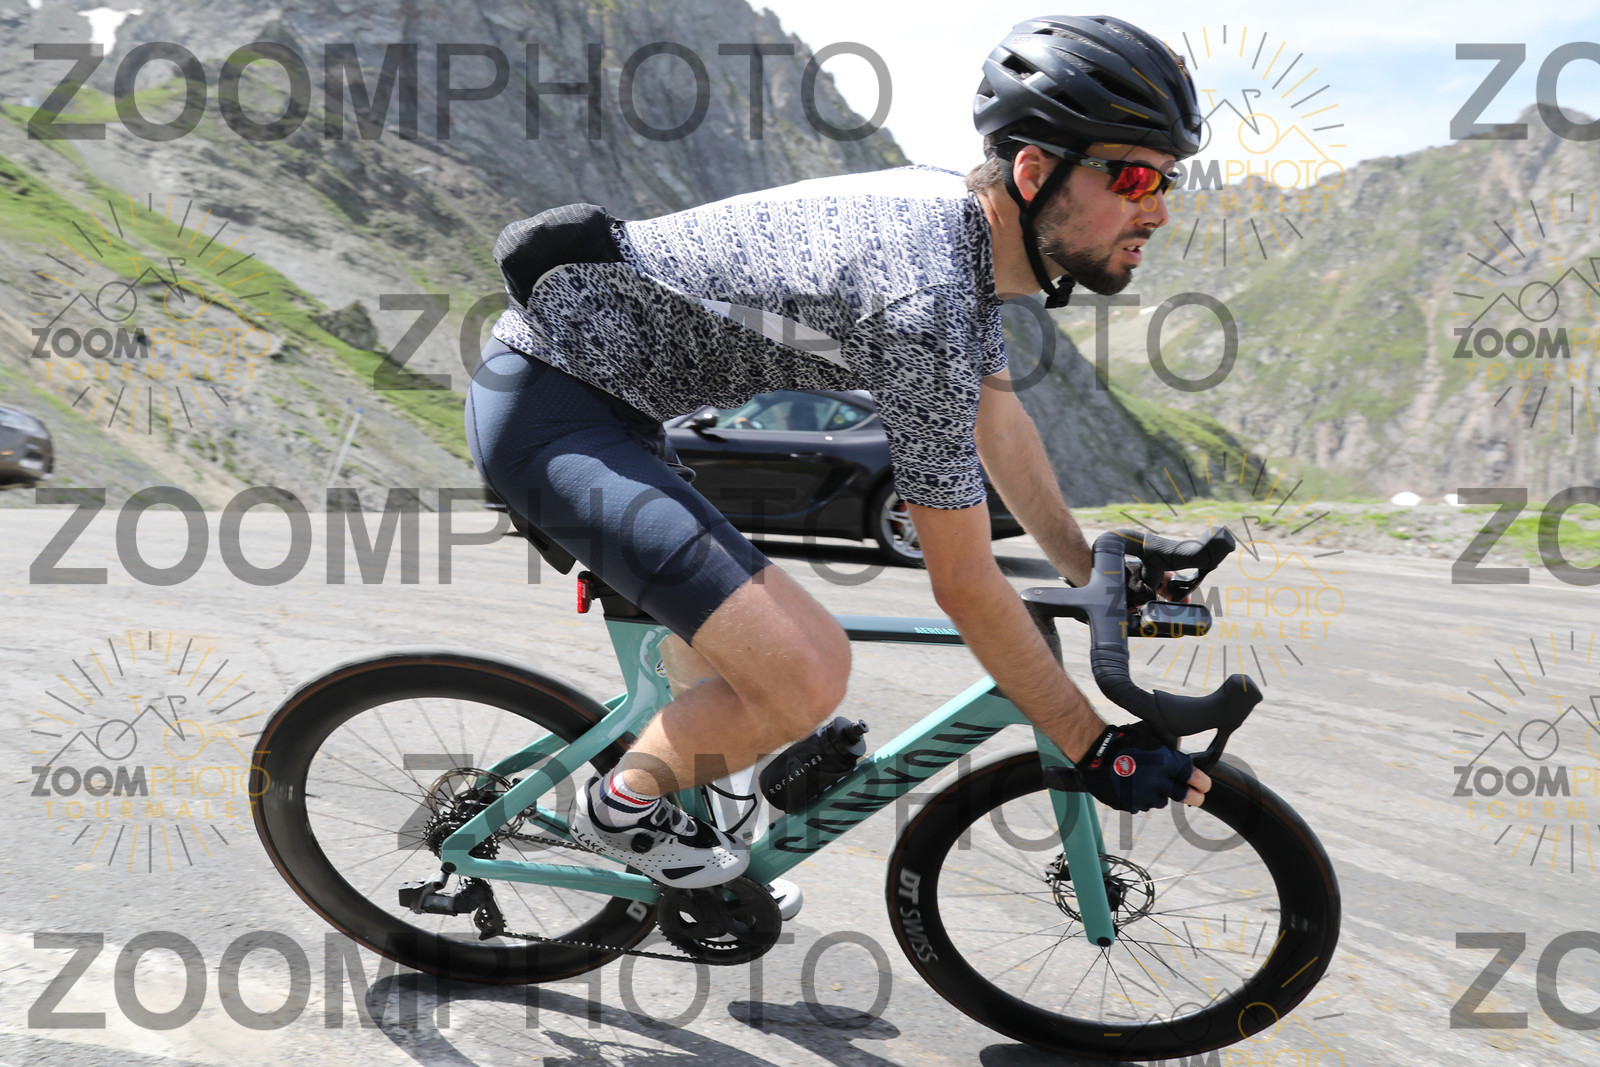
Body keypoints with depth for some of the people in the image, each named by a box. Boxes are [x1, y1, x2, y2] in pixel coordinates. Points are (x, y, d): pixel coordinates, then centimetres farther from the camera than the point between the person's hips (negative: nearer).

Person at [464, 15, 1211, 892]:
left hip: (606, 397, 10)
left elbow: (997, 422, 19)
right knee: (805, 676, -19)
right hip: (549, 413, -10)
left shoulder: (961, 223, 2)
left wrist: (1096, 578, 26)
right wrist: (1098, 750, -12)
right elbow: (964, 586, -22)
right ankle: (621, 809, 6)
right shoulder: (924, 302, -28)